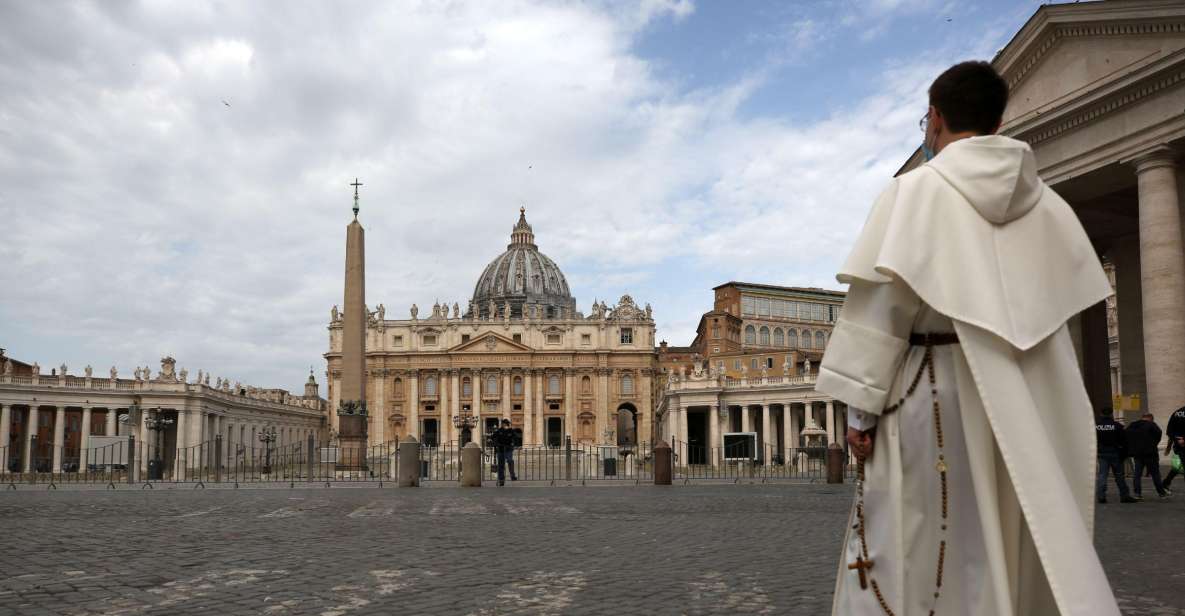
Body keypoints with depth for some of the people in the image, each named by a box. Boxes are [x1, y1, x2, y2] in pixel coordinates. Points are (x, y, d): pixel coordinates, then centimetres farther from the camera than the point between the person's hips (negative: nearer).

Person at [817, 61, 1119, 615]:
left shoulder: (913, 190, -5)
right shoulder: (1045, 202, 11)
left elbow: (880, 302, -13)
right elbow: (1065, 300, 9)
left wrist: (860, 404, -11)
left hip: (933, 392, -5)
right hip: (1031, 403, 5)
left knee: (915, 554, 2)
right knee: (1020, 550, 15)